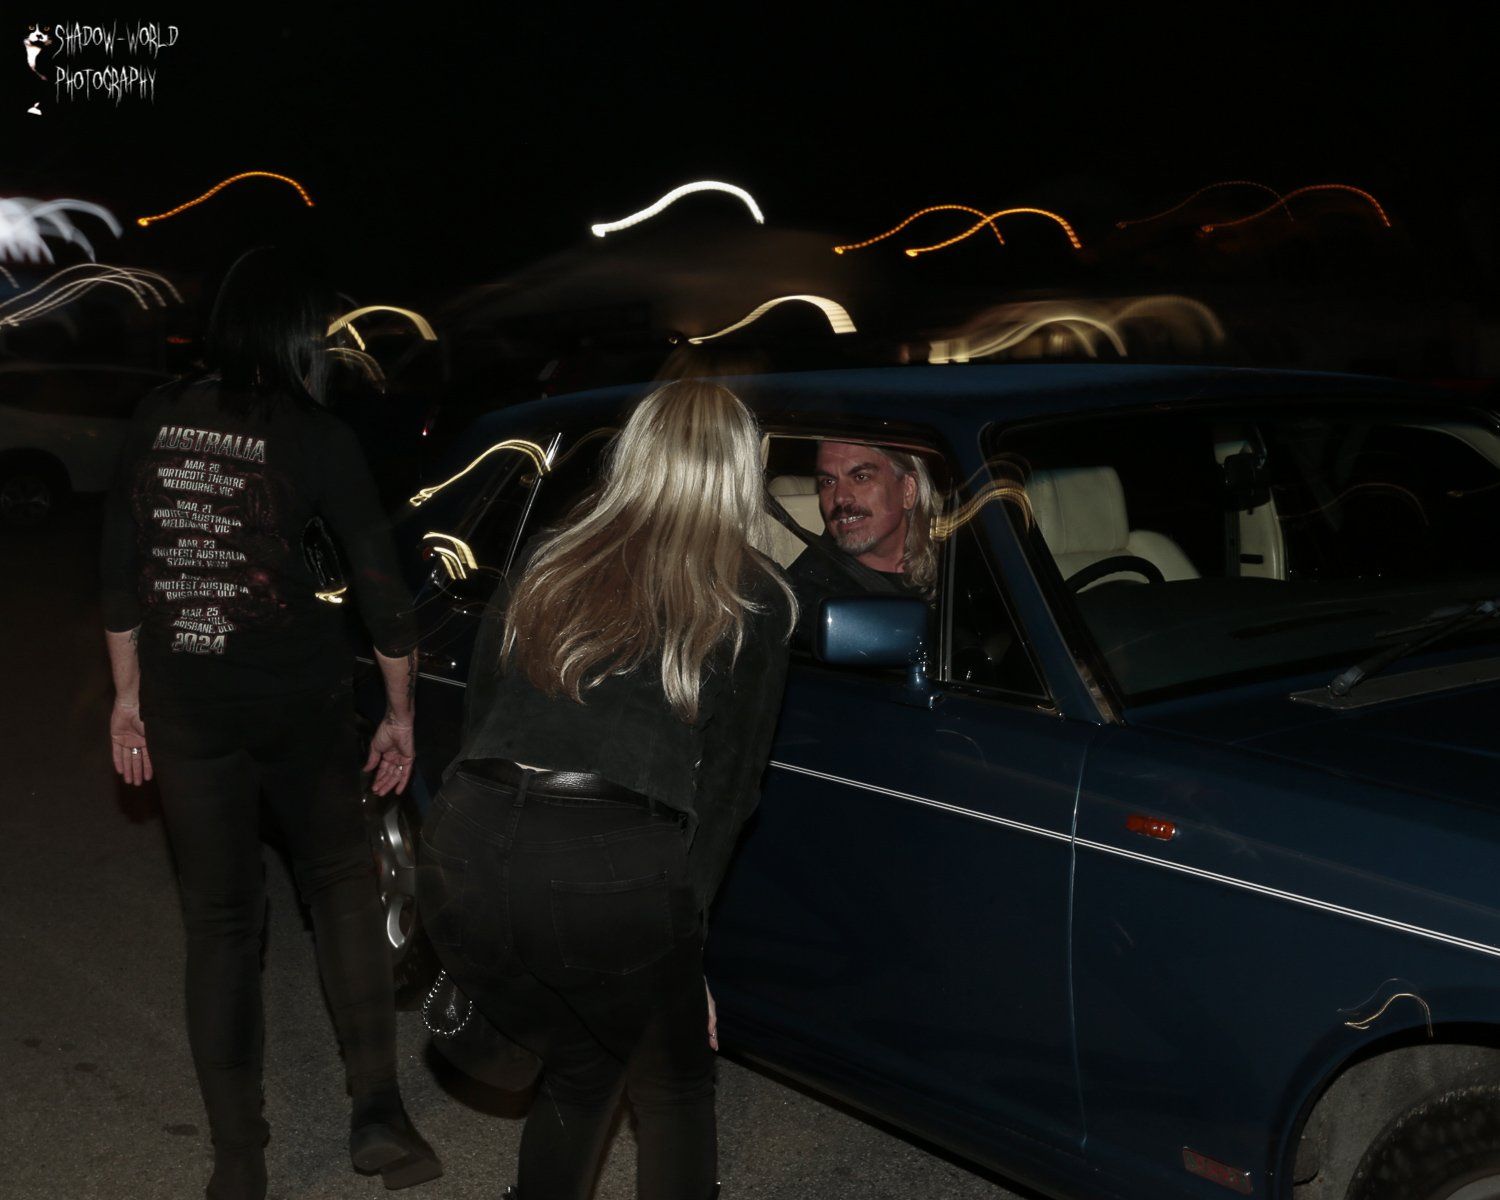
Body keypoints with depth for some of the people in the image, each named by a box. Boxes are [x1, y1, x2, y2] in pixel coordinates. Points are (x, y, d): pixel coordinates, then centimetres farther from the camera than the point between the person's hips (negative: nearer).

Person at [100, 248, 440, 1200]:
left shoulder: (159, 419, 3)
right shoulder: (316, 437, -6)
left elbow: (122, 567, 8)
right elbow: (381, 581, -4)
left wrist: (129, 692, 17)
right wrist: (400, 712, 5)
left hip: (184, 704, 3)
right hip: (296, 698, -2)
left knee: (220, 921, 10)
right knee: (343, 882, 17)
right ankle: (378, 1109, 10)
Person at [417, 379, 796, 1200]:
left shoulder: (547, 560, 16)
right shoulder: (752, 603, 8)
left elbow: (480, 719, 18)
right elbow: (728, 784, 8)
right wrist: (683, 914, 14)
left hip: (465, 856, 4)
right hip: (617, 878, -4)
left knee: (580, 1067, 29)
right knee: (672, 1088, 22)